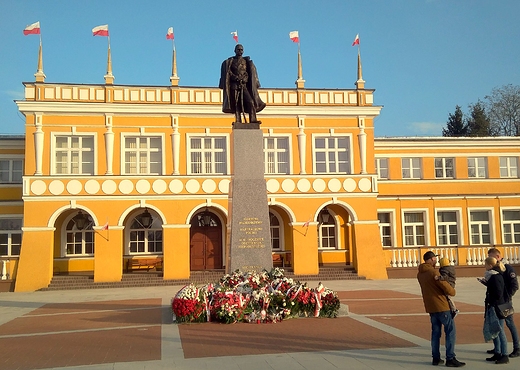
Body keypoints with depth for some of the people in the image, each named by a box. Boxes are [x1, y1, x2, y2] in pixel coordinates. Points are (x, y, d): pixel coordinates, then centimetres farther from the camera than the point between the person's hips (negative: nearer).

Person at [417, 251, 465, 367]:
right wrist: (453, 291, 4)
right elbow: (445, 286, -17)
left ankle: (436, 358, 15)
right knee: (450, 331, -2)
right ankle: (450, 358, -4)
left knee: (435, 332, 13)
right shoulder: (433, 272, -16)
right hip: (441, 305, -8)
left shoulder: (420, 274, 9)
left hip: (430, 307, 8)